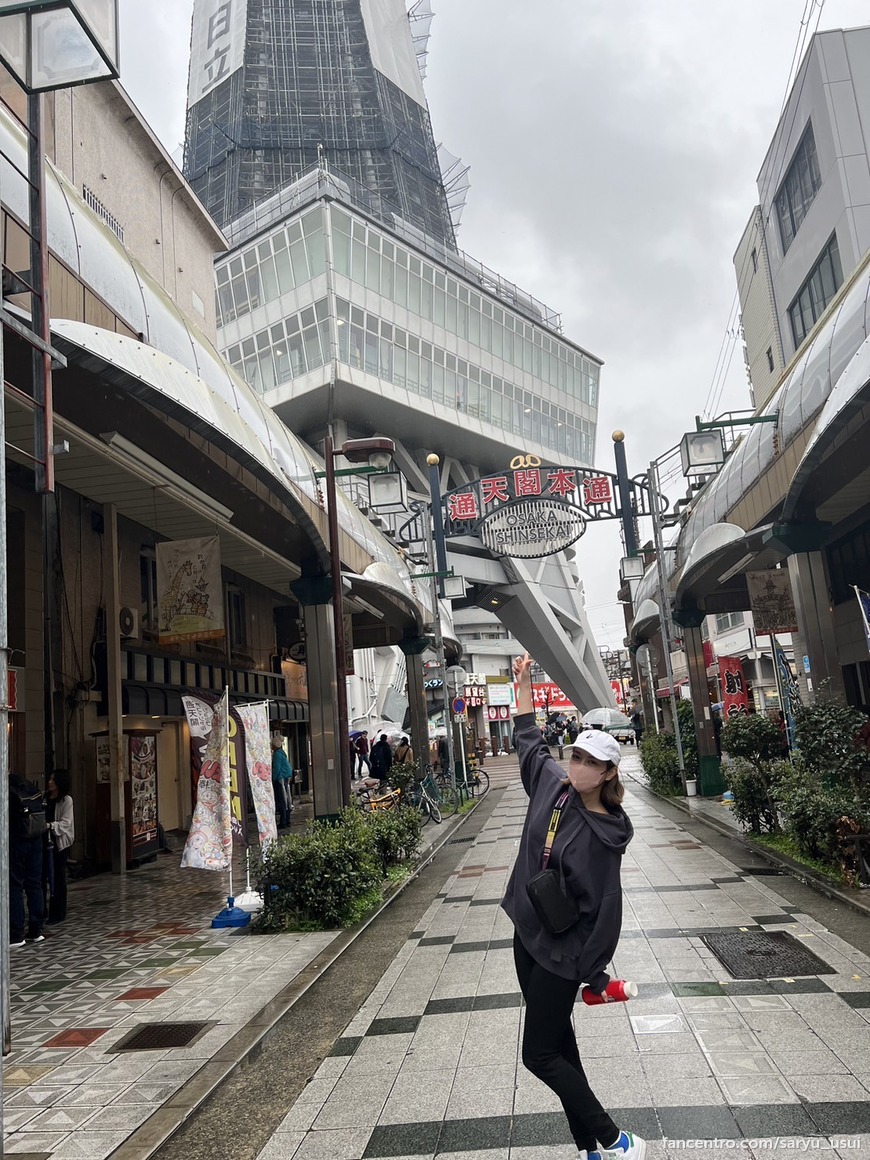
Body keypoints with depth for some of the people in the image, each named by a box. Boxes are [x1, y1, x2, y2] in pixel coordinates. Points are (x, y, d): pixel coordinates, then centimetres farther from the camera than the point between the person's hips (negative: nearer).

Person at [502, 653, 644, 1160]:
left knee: (540, 1055, 0)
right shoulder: (551, 784, -6)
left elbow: (603, 911, -18)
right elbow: (530, 740, 11)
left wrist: (595, 973, -14)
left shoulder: (603, 835, -22)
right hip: (527, 936, 7)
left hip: (561, 952, -7)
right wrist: (524, 682, 13)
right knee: (559, 1044, 15)